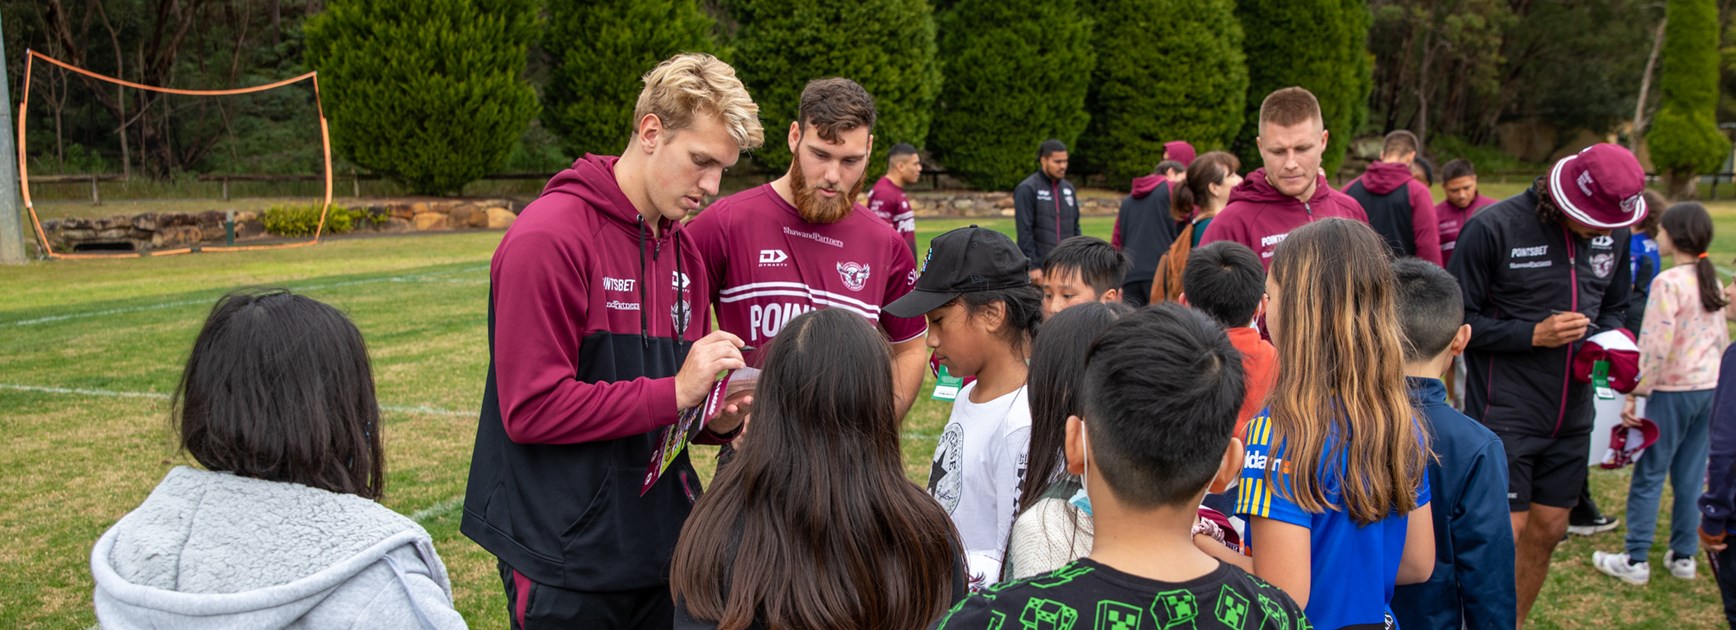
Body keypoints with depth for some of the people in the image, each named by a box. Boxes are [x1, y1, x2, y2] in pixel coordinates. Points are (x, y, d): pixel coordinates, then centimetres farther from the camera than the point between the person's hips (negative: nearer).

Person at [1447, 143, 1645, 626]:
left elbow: (1614, 307, 18)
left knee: (1547, 531, 13)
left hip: (1570, 418, 6)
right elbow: (1458, 320, -12)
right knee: (1503, 537, -6)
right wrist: (1534, 334, -20)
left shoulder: (1613, 232, 3)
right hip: (1505, 418, -6)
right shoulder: (1493, 228, -15)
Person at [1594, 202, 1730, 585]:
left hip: (1674, 391, -7)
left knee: (1648, 474, 0)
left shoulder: (1668, 283, -15)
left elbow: (1655, 346, -19)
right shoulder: (1712, 280, 8)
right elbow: (1722, 340, 14)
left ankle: (1636, 561, 5)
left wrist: (1633, 394, -16)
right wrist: (1717, 383, 22)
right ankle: (1683, 556, 19)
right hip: (1711, 388, 7)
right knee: (1691, 474, 13)